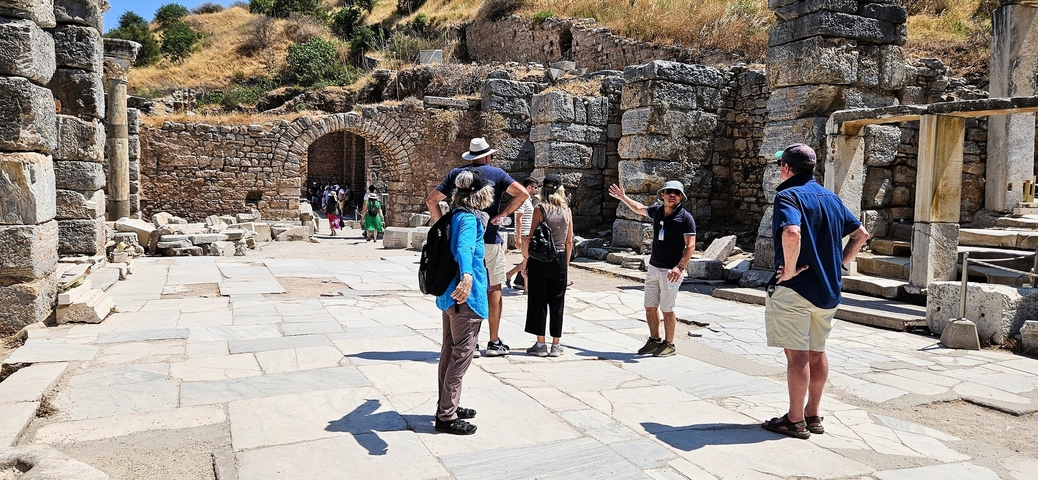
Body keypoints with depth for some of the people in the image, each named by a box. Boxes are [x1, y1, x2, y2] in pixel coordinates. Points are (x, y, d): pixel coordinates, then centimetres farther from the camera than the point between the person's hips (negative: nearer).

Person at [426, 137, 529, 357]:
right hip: (489, 240, -3)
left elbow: (431, 200, 5)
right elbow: (522, 193, -12)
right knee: (494, 289, 7)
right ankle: (494, 343, 10)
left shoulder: (456, 174, 7)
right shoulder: (496, 173, -1)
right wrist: (503, 214, -9)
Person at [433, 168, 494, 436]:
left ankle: (447, 406, 31)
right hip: (466, 297, -10)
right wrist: (467, 276, -56)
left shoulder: (457, 215, 11)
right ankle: (447, 417, 6)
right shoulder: (469, 218, -17)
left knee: (450, 351, 18)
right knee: (462, 355, -2)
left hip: (450, 295, 10)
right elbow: (464, 248, -38)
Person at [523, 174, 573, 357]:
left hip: (539, 260, -3)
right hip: (559, 260, 3)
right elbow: (569, 241, 4)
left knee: (538, 301, 5)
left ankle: (540, 344, 7)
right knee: (557, 303, 9)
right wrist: (566, 262, 14)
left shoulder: (540, 209, -8)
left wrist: (526, 259, 1)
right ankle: (556, 345, 12)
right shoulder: (567, 210, 1)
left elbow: (531, 238, -9)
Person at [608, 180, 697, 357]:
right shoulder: (657, 211, 7)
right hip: (653, 267, 7)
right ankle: (654, 340, 25)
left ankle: (668, 344, 13)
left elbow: (690, 246, -15)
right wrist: (623, 197, 35)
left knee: (667, 309, -1)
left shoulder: (685, 217, -11)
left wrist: (680, 267, -26)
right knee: (650, 306, 10)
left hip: (671, 271, -6)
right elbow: (639, 208, 29)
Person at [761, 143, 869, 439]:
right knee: (817, 353, 15)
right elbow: (861, 234, 18)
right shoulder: (831, 198, 12)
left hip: (795, 289, -8)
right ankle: (813, 415, 25)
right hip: (827, 290, 8)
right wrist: (839, 263, 13)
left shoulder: (788, 195, -12)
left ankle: (796, 421, 7)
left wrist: (789, 270, -21)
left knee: (797, 355, -1)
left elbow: (792, 233, -32)